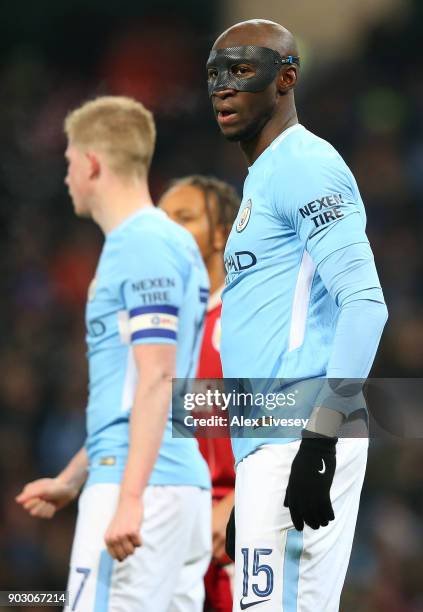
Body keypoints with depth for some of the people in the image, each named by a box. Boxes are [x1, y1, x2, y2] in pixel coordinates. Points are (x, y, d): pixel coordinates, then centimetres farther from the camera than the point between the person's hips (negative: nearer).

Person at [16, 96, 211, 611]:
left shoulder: (144, 247, -10)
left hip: (143, 487, -9)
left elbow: (156, 379, -18)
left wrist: (129, 497, -24)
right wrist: (70, 480, 30)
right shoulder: (170, 243, 20)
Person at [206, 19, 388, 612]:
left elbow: (365, 305, -19)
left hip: (299, 440, -10)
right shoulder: (262, 179, 23)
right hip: (263, 446, 10)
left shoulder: (306, 166, -7)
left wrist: (319, 442, -25)